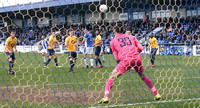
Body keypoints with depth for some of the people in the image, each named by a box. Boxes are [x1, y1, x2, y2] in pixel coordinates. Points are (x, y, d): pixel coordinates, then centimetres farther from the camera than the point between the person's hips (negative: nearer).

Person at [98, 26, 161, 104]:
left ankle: (106, 97, -9)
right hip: (137, 59, 3)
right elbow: (141, 48, 13)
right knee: (143, 76, 27)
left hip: (125, 60, -3)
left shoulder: (113, 41, 17)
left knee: (112, 78, 9)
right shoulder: (131, 37, 22)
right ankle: (156, 94, 26)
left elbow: (117, 58, 13)